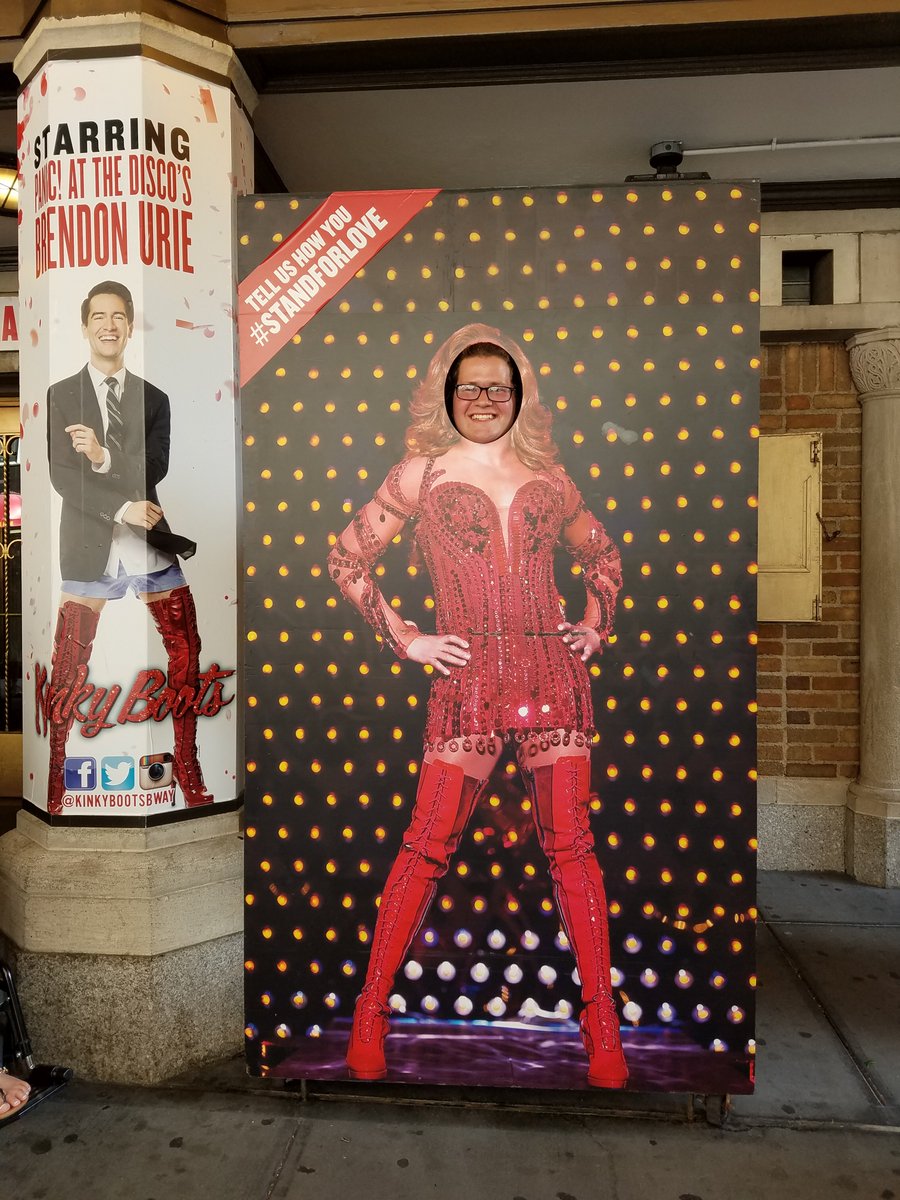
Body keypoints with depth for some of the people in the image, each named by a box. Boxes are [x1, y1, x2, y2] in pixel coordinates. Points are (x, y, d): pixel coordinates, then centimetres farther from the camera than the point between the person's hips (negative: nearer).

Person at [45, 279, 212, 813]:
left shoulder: (155, 399, 12)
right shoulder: (61, 396, 6)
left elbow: (156, 468, -2)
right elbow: (61, 476, -4)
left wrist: (106, 458, -20)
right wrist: (121, 507, -16)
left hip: (151, 544, 2)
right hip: (89, 547, -2)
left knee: (187, 651, 0)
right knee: (68, 669, 1)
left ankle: (188, 767, 14)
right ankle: (55, 776, 18)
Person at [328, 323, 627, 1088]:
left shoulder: (547, 475, 13)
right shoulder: (421, 474, 6)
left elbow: (602, 554, 26)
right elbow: (349, 559, 8)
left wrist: (596, 629, 12)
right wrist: (404, 639, 2)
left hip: (552, 673, 2)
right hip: (468, 678, -2)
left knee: (571, 846, 5)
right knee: (427, 847, 1)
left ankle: (602, 1021, 20)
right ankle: (371, 1012, 18)